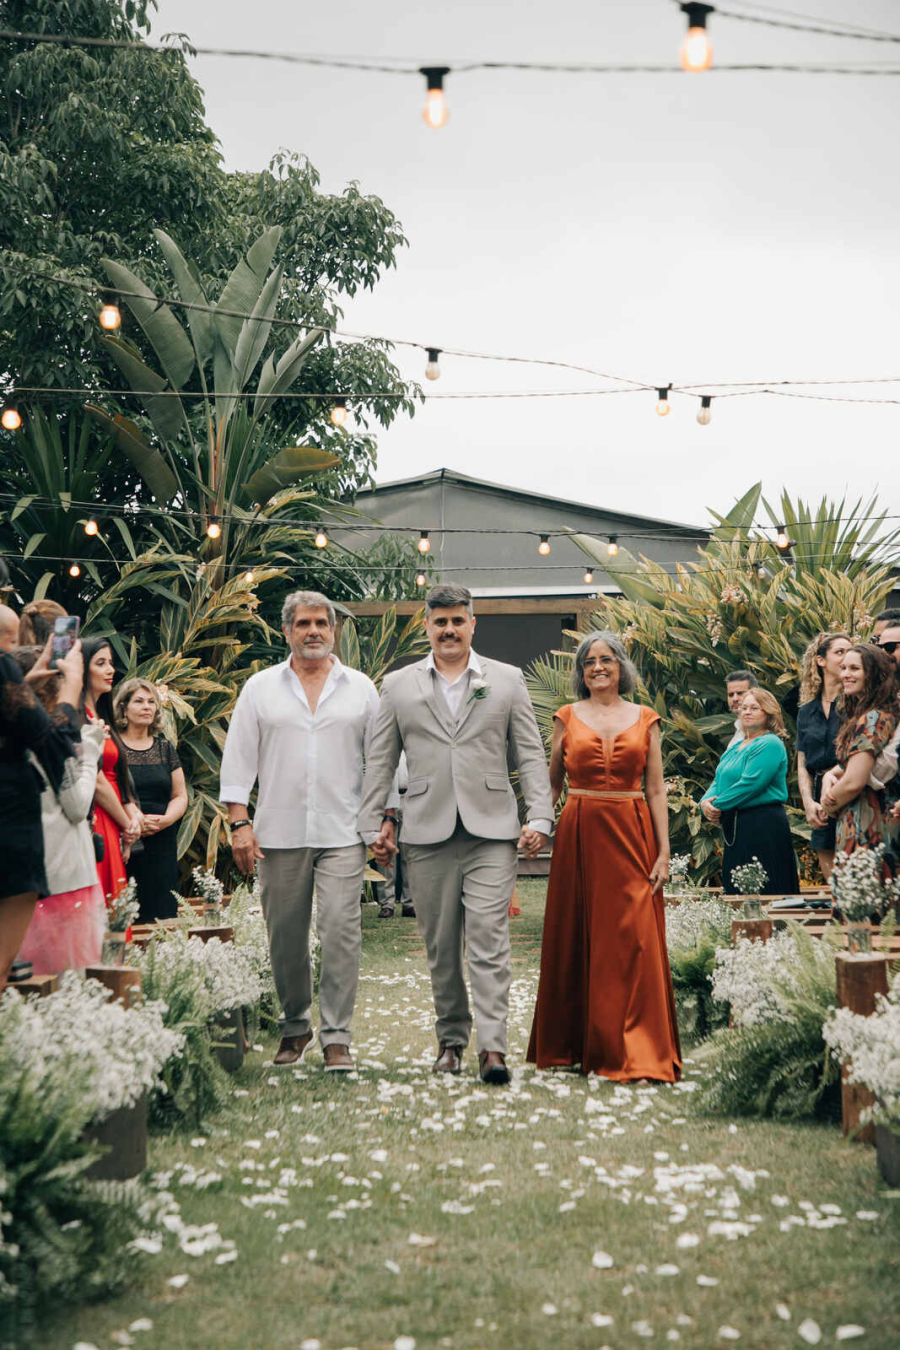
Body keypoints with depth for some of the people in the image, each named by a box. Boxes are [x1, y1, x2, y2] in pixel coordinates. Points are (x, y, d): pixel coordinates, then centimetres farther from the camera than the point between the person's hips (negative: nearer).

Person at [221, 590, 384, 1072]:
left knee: (340, 932, -9)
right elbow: (238, 760, 6)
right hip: (279, 833, 1)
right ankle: (294, 1026, 23)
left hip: (342, 833, -1)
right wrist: (239, 823, -3)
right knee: (285, 937, 7)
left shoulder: (360, 688, 9)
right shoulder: (260, 688, 9)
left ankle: (336, 1036, -2)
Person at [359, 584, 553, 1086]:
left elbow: (531, 755, 7)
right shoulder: (398, 685, 11)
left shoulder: (508, 680, 9)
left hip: (492, 831, -1)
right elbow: (380, 761, 12)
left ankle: (493, 1047, -9)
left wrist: (540, 817, -2)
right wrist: (373, 824, 7)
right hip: (428, 833, 2)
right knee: (441, 946, 7)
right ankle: (451, 1039, 20)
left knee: (490, 938, -9)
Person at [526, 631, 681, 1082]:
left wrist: (664, 850, -2)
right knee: (575, 940, 5)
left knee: (633, 940, -6)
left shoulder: (645, 720, 8)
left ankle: (636, 1053, 0)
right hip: (578, 836, 1)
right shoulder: (568, 718, 8)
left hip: (632, 834, 0)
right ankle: (570, 1044, 19)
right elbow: (550, 783, 10)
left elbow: (656, 790, 5)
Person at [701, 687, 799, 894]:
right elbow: (718, 781, 17)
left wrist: (718, 805, -13)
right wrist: (706, 801, -5)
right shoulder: (735, 749, 19)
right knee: (736, 891, 10)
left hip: (764, 827, -9)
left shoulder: (770, 744, -10)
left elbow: (751, 783, -19)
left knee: (763, 894, -8)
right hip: (736, 827, 9)